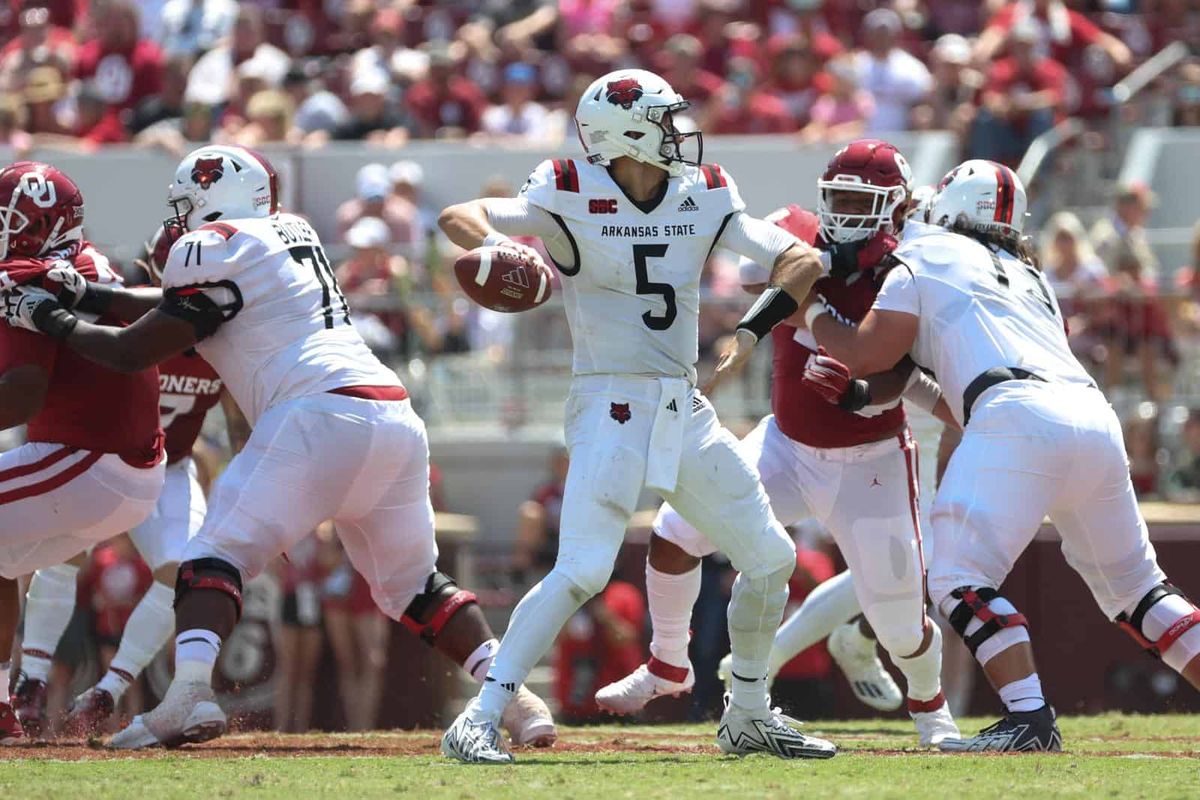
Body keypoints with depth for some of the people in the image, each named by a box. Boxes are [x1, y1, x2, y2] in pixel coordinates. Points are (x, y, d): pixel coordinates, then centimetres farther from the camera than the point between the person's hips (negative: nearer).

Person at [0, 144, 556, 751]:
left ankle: (189, 694, -27)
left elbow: (134, 352, 3)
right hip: (398, 420, 8)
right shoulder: (291, 233, 27)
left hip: (321, 412, -8)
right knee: (413, 581, 18)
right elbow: (177, 307, 35)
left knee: (216, 556, -6)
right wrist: (87, 295, 32)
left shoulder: (214, 249, 2)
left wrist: (51, 319, 16)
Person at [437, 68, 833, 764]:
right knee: (582, 570, -21)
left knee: (770, 558, 11)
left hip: (686, 411, 6)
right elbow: (457, 217, -17)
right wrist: (493, 243, -40)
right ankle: (480, 719, -19)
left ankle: (750, 714, 29)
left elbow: (796, 257, 0)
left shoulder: (705, 196, 5)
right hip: (610, 403, -6)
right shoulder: (572, 197, -9)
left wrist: (801, 265, -24)